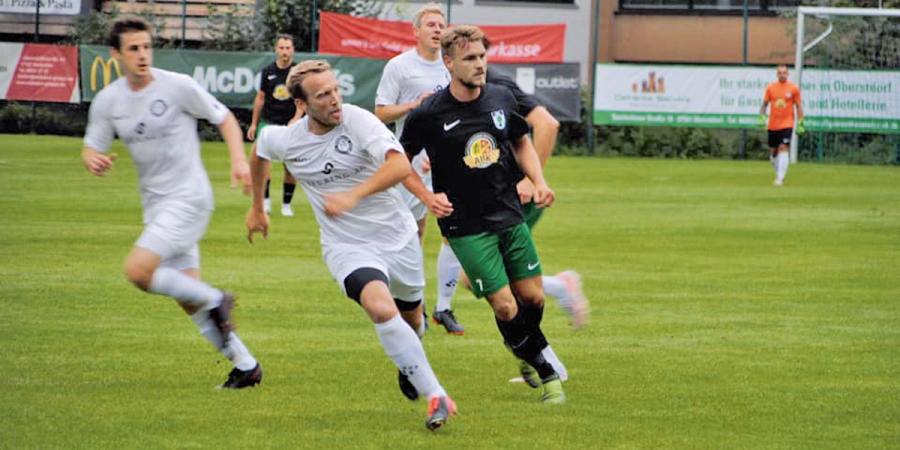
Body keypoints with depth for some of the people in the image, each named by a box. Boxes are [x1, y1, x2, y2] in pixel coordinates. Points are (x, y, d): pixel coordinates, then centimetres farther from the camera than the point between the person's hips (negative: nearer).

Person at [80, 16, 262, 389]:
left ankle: (215, 301, -4)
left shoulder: (177, 86, -10)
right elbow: (92, 148, 9)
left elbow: (224, 118, 0)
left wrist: (239, 159, -16)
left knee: (138, 270, -22)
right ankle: (245, 366, 14)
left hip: (189, 198, -6)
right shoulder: (108, 101, 4)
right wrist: (93, 160, -16)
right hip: (155, 205, 6)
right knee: (189, 300, 4)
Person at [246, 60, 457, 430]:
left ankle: (407, 363, 56)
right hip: (348, 248, 0)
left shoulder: (358, 121, -18)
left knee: (411, 317, 18)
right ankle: (436, 397, -26)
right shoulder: (284, 141, -9)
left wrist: (353, 195, -42)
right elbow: (259, 149, 17)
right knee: (382, 309, -28)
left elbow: (400, 166, -31)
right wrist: (257, 208, 26)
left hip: (398, 236, 0)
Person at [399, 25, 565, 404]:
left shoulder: (502, 99, 1)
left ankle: (525, 351, 37)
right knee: (505, 307, -9)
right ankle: (547, 372, 11)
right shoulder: (428, 116, -12)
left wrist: (538, 181, 4)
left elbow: (521, 142, 18)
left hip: (510, 217, 4)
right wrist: (427, 196, -12)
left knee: (533, 298, 6)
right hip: (466, 227, -4)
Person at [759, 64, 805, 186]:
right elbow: (764, 104, 11)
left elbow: (798, 107, 4)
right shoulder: (771, 87, 4)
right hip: (772, 125, 3)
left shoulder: (794, 88, -1)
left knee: (784, 149, -16)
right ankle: (779, 174, 30)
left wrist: (800, 124, 0)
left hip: (787, 124, -3)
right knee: (773, 151, 9)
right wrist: (762, 118, -3)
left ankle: (780, 178, -18)